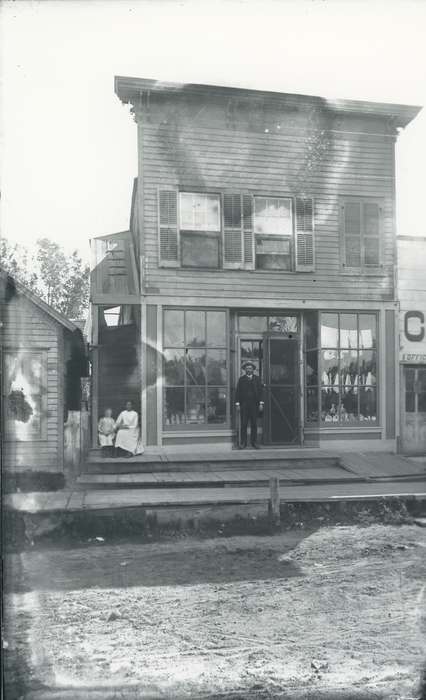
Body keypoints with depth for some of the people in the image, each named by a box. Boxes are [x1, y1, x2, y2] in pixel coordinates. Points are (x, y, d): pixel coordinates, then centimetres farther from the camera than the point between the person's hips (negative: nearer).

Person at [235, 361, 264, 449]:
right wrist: (237, 403, -3)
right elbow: (238, 392, 5)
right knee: (243, 424, -2)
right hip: (244, 404, -1)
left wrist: (261, 403, -2)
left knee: (254, 424, 3)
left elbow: (260, 391, 7)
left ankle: (254, 442, 9)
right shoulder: (241, 379, 8)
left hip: (254, 404, 1)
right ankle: (243, 442, 2)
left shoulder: (257, 379, 10)